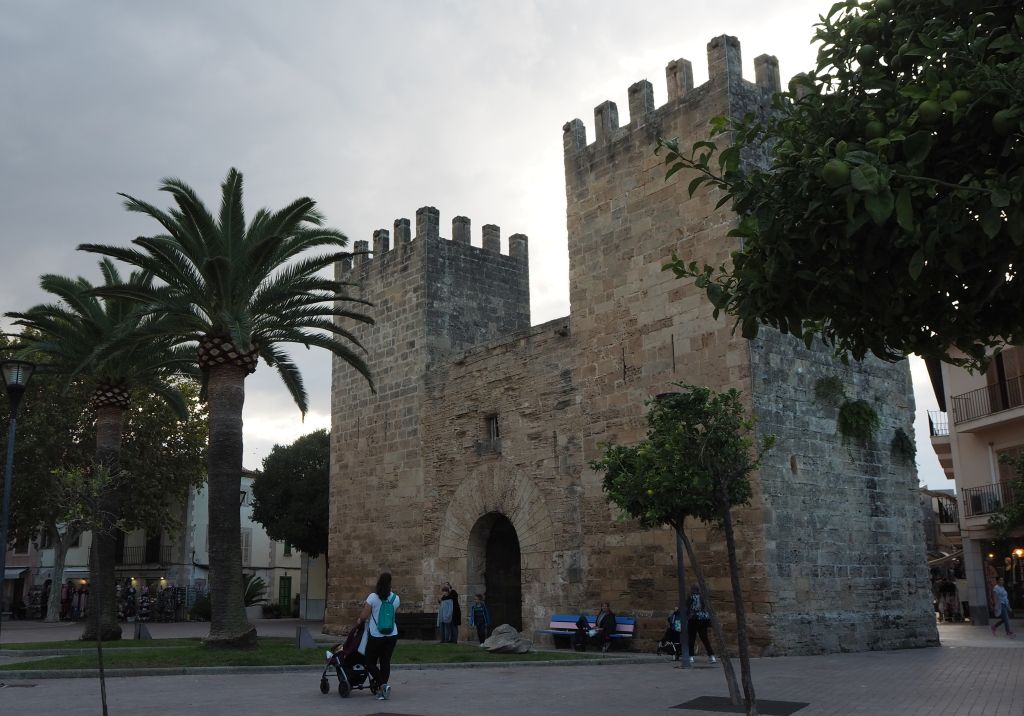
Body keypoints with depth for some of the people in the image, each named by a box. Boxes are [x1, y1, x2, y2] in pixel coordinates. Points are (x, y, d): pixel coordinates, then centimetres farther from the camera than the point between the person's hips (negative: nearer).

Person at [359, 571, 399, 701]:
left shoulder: (373, 597, -12)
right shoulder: (396, 598, -1)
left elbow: (364, 616, -9)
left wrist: (360, 620, 12)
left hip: (376, 636, -4)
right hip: (392, 635, 4)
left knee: (370, 662, 7)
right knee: (385, 661, 11)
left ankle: (382, 685, -13)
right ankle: (382, 691, 10)